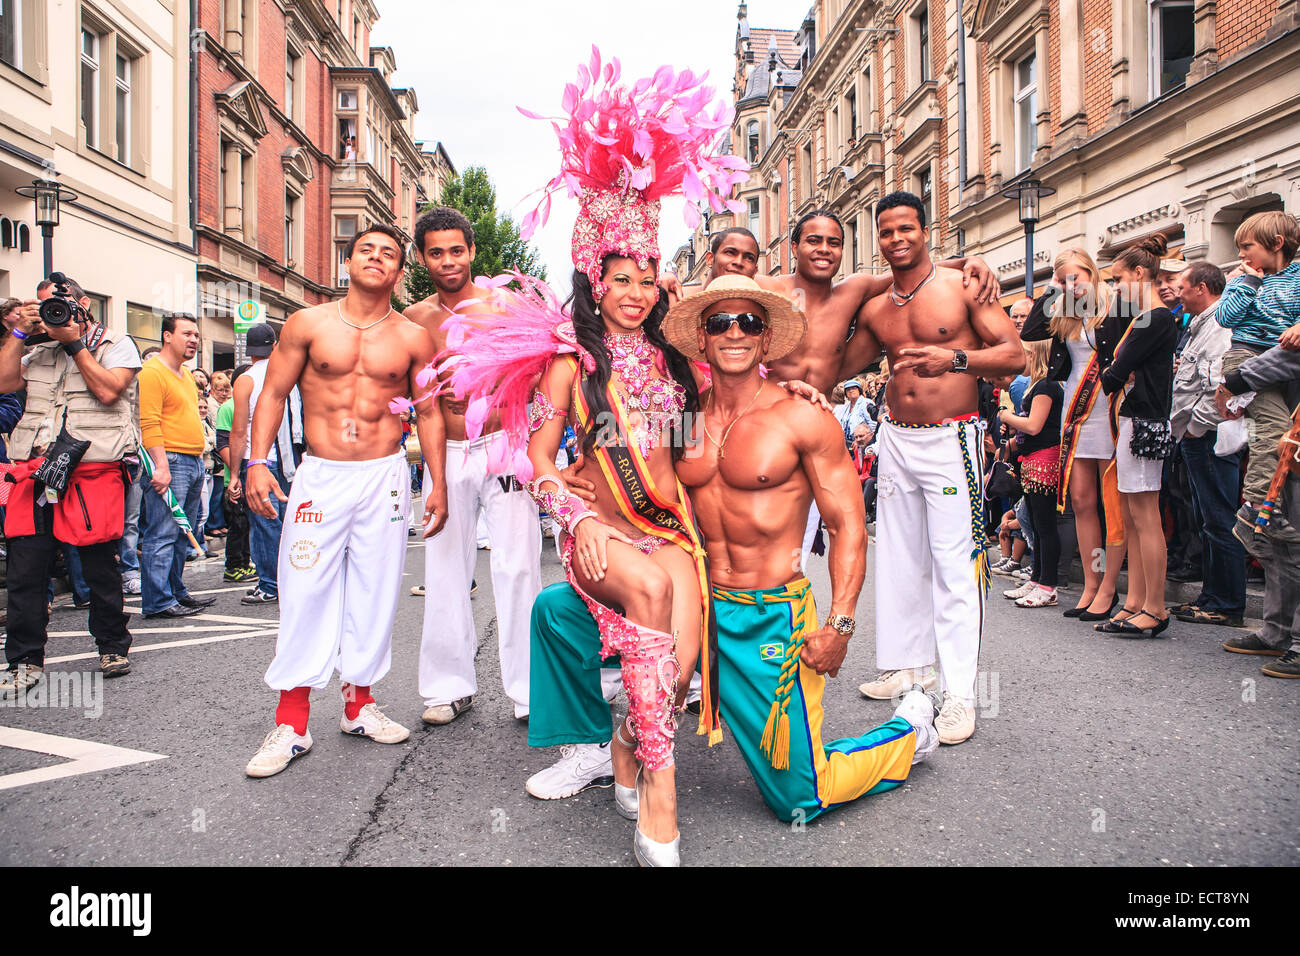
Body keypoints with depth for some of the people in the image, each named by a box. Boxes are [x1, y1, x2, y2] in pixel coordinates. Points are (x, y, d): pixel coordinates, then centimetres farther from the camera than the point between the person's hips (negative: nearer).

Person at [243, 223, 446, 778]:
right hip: (320, 476, -1)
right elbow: (273, 394, 5)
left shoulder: (413, 338, 4)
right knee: (305, 593, -2)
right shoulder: (308, 324, 3)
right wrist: (258, 462, -6)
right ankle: (291, 724, 8)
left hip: (385, 477, 1)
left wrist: (438, 484, 4)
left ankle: (359, 705, 21)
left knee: (375, 592, 6)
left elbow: (428, 414, 8)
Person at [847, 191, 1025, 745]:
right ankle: (907, 664, 26)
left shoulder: (962, 287, -4)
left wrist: (955, 358, -22)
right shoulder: (874, 309, 10)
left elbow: (1015, 355, -7)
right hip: (896, 438, 5)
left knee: (954, 564, -7)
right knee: (898, 558, 11)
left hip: (951, 439, -5)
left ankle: (960, 693, -2)